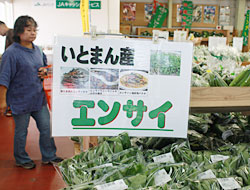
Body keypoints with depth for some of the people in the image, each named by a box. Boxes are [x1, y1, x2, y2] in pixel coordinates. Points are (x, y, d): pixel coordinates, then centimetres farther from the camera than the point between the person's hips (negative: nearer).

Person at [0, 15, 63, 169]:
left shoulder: (38, 50, 6)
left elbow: (44, 66, 23)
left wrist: (44, 72, -1)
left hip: (39, 98, 6)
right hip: (20, 100, -6)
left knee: (46, 128, 12)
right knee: (21, 132, 11)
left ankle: (49, 156, 30)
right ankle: (22, 159, 31)